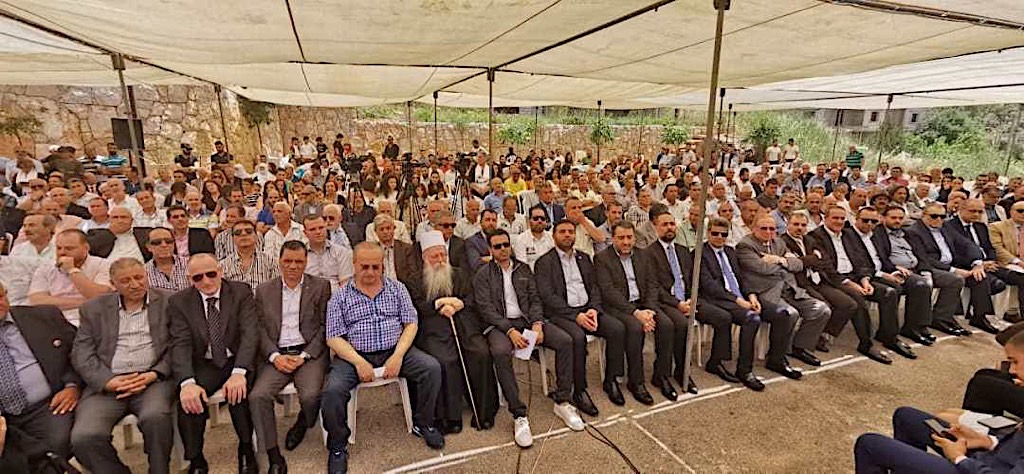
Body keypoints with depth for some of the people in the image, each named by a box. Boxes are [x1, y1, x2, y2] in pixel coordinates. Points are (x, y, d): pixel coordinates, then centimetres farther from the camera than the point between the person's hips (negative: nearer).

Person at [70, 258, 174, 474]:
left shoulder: (169, 303, 8)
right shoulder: (94, 308, 14)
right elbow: (81, 353, 8)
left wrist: (154, 374, -11)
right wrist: (108, 381, -9)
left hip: (152, 380, -2)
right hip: (106, 384, 2)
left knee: (155, 417, -30)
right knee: (84, 437, -22)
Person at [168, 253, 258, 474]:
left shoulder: (241, 292, -4)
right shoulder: (179, 301, 0)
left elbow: (250, 333, -14)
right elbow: (180, 344, -10)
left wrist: (238, 372, -29)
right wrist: (187, 382, -28)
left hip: (238, 361, -1)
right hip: (204, 365, 2)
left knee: (237, 391, -30)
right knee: (188, 398, -27)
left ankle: (246, 451, -7)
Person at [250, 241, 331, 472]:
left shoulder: (321, 286, 5)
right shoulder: (264, 290, 12)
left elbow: (325, 326, 1)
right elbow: (260, 328, 8)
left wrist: (304, 356, -9)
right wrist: (275, 356, -8)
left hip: (309, 351, -2)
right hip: (276, 354, 3)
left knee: (311, 396, -25)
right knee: (257, 396, -21)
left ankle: (302, 424, 12)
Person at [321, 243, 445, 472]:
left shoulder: (397, 289, 6)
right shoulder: (340, 297, 2)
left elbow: (411, 324, 2)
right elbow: (334, 338, -4)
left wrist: (398, 356, -13)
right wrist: (359, 362, -17)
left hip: (394, 351, 2)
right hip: (354, 355, -1)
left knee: (432, 367, -18)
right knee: (332, 391, -26)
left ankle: (423, 424, 6)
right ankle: (337, 446, 3)